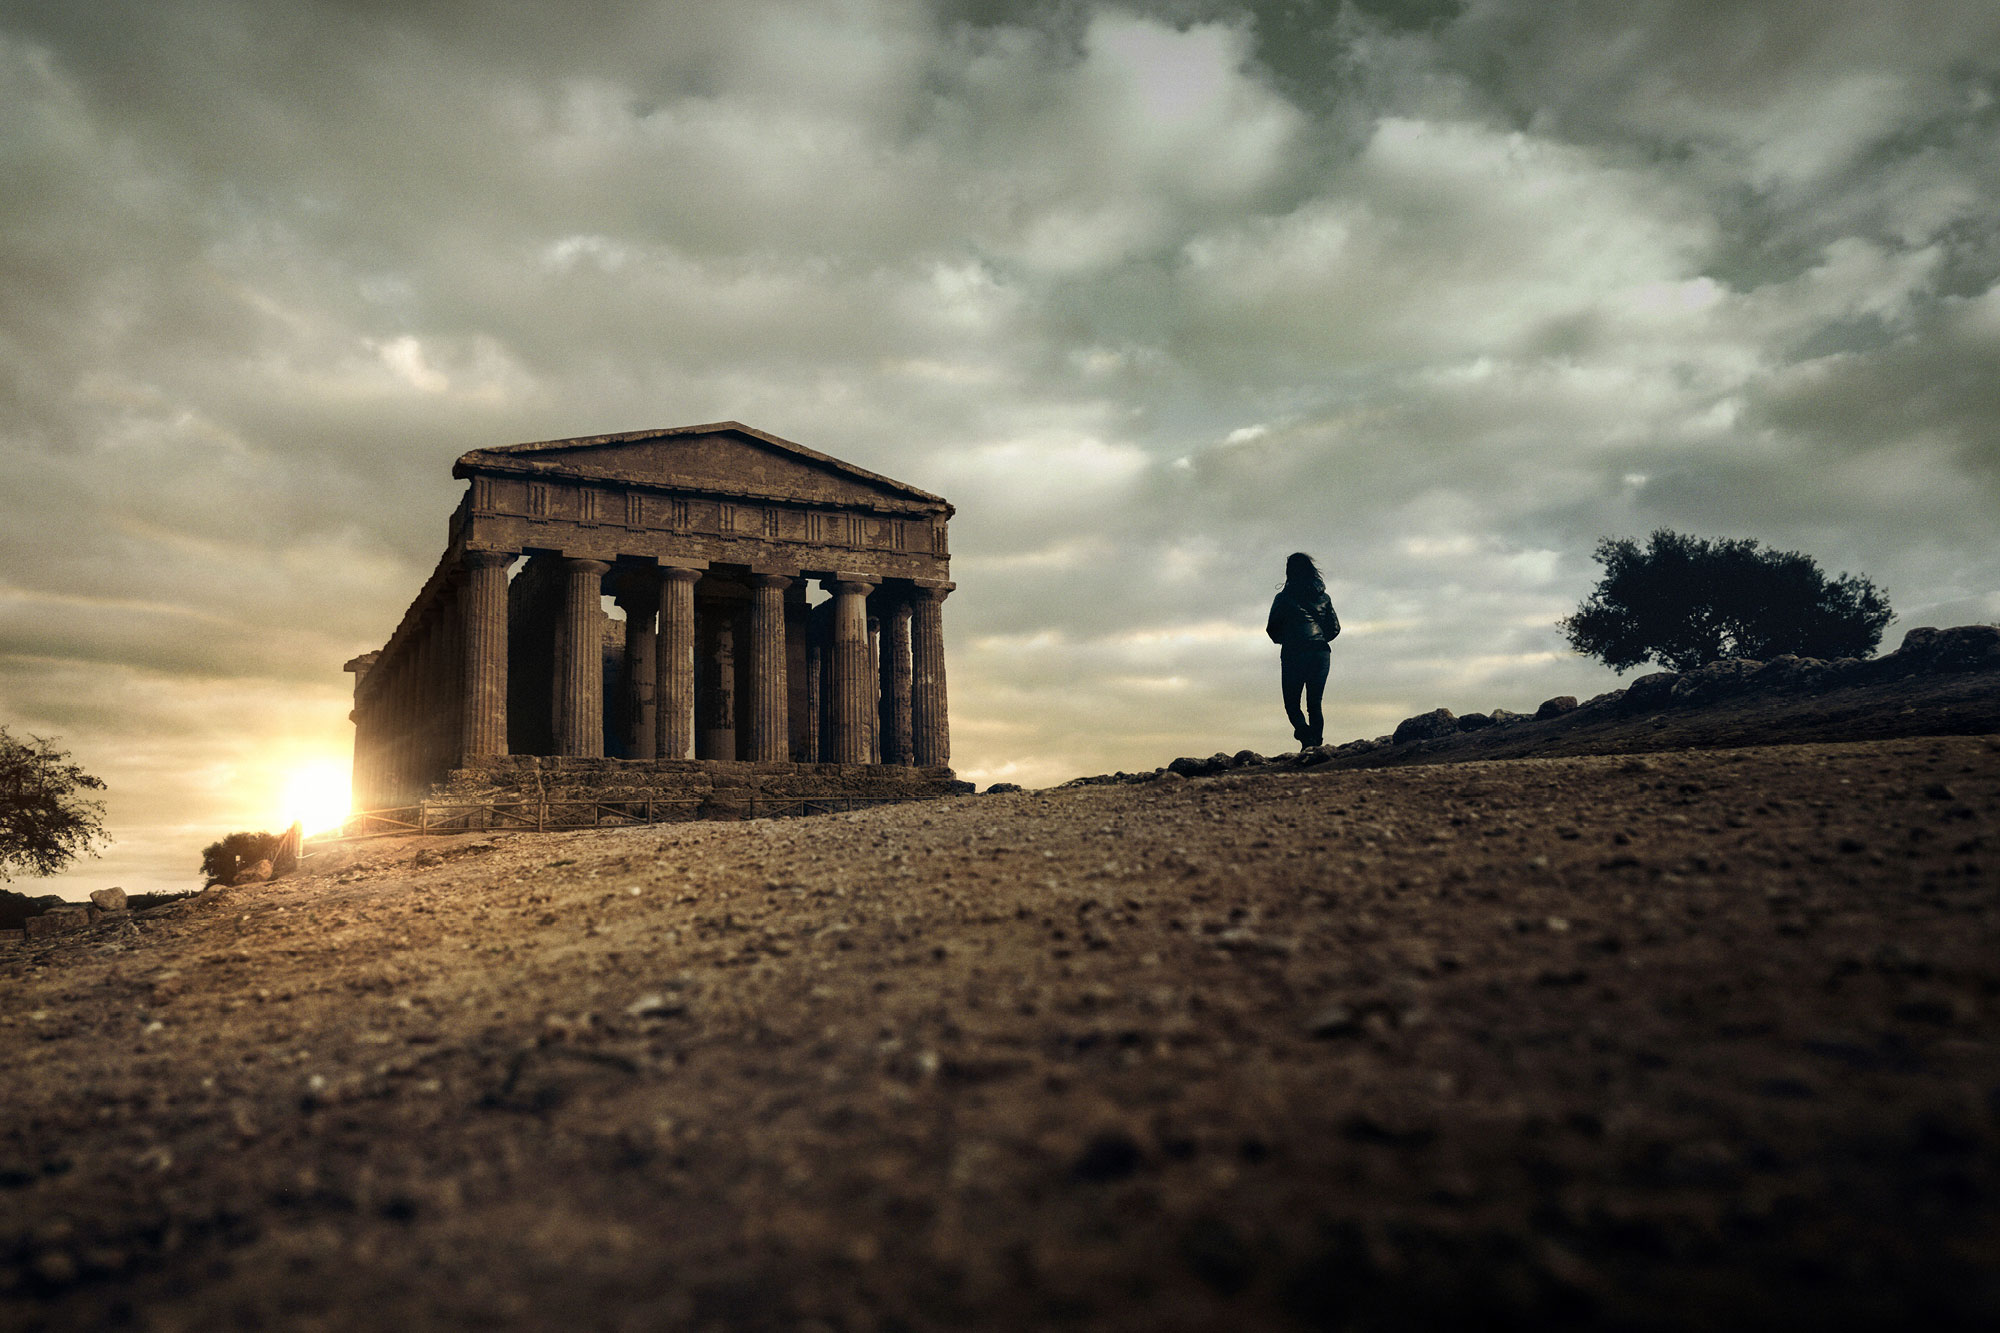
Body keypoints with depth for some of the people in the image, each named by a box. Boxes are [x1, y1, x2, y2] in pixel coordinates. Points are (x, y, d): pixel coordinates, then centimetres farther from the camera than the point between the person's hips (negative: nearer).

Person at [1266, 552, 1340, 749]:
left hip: (1293, 654, -4)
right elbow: (1335, 628, 12)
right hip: (1321, 653, 4)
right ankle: (1317, 744, -1)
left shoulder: (1283, 598, -1)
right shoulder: (1323, 597, 10)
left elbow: (1272, 629, 1)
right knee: (1315, 705, 11)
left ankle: (1307, 738, -22)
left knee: (1292, 704, 3)